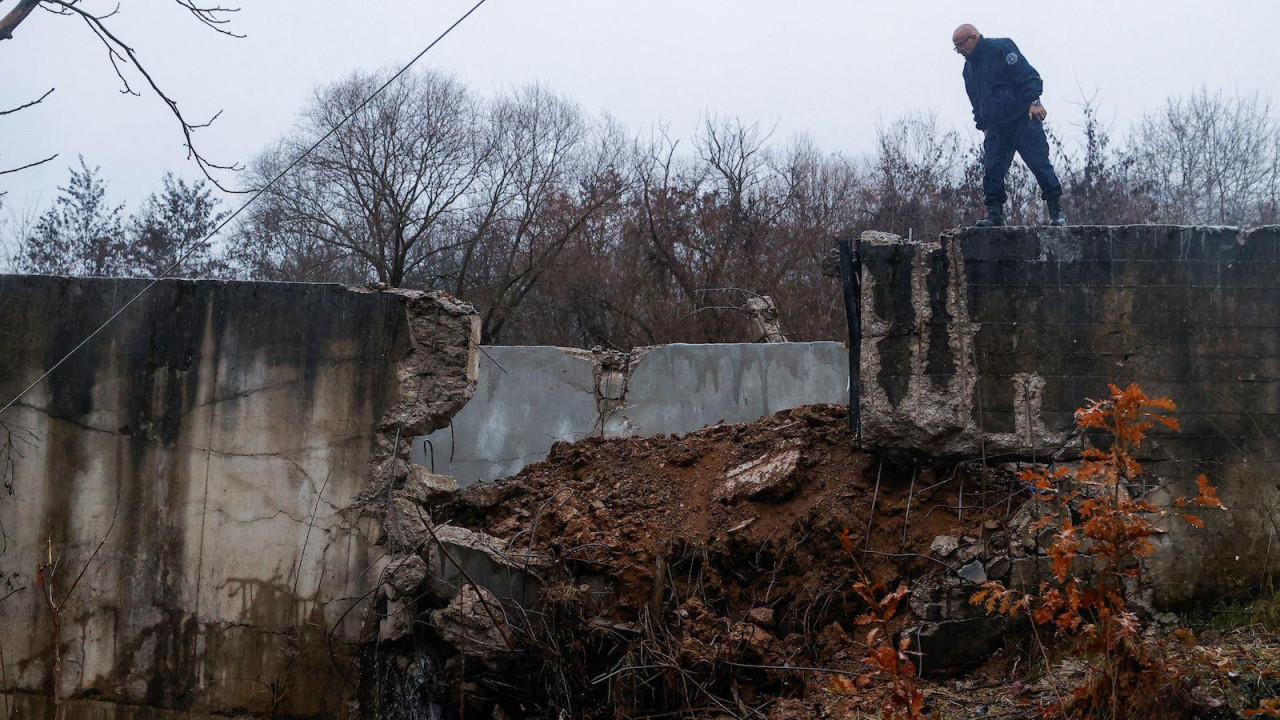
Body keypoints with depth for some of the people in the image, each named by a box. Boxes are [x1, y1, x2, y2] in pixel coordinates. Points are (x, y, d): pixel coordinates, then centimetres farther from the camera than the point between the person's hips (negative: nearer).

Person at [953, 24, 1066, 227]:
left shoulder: (1001, 48, -6)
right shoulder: (969, 68, 17)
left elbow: (1027, 75, -13)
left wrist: (1034, 101, -22)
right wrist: (983, 126, 18)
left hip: (1023, 119, -7)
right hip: (996, 128, 7)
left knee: (1039, 163, -8)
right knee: (991, 170, -5)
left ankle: (1056, 211, -1)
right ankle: (994, 212, 0)